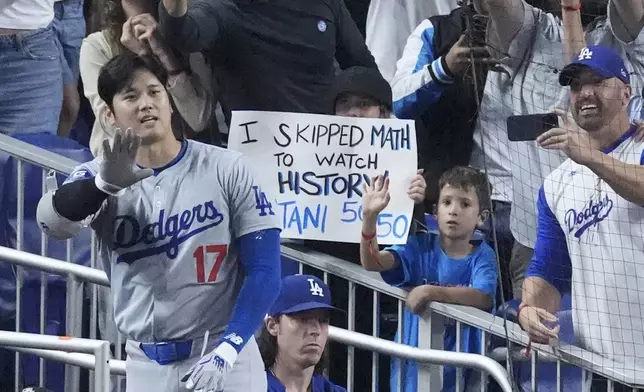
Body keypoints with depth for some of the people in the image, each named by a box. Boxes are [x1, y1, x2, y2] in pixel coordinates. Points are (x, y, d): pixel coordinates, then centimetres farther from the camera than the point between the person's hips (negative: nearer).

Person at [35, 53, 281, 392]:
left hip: (227, 363, -2)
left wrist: (225, 352, -19)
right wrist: (104, 184, -42)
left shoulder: (227, 170, -3)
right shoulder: (97, 177, 1)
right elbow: (52, 222, -21)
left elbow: (264, 271, -6)